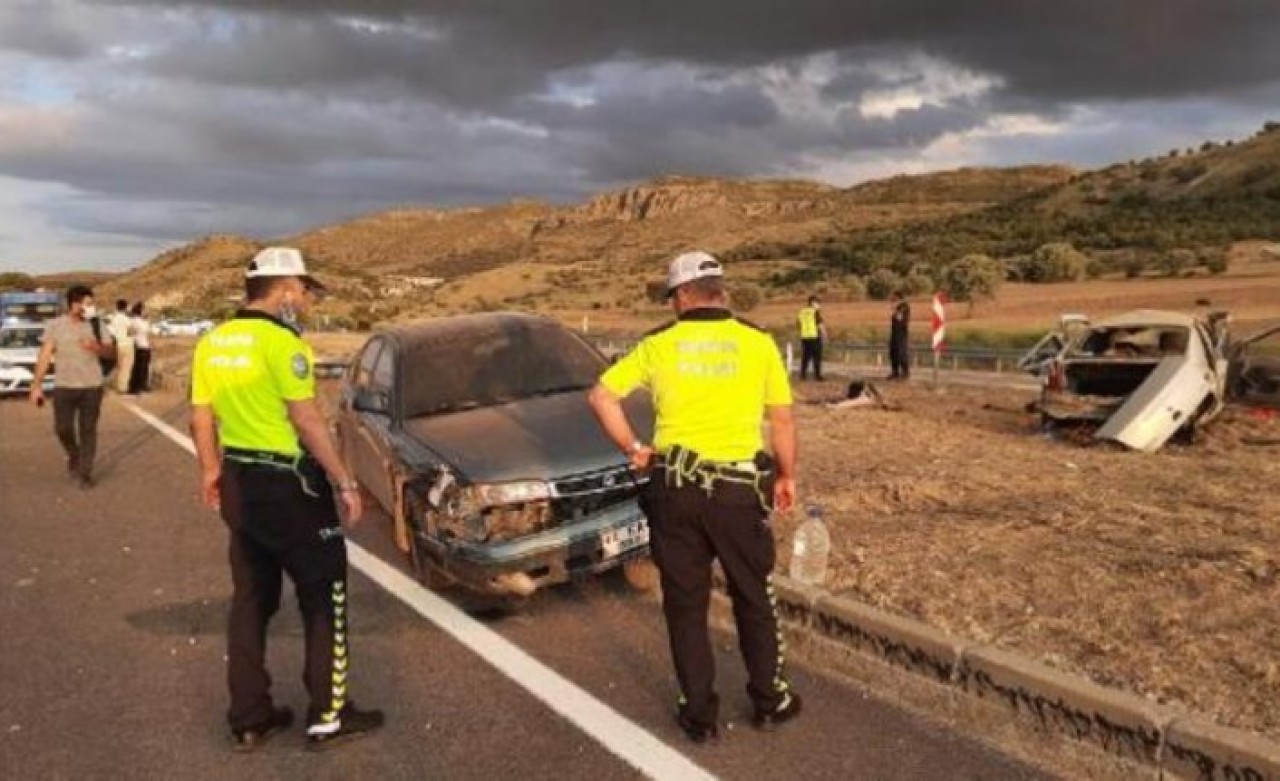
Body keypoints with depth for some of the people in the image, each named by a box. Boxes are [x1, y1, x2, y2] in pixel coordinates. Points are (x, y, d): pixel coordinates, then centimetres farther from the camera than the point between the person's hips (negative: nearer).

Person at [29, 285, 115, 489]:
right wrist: (37, 385, -5)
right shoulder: (55, 325, -1)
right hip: (64, 386, 0)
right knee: (63, 428, 0)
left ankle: (85, 474, 9)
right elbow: (45, 356, -1)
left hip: (92, 386, 0)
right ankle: (74, 456, 30)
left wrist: (97, 347, -18)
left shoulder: (95, 325, 3)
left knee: (88, 431, 1)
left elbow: (110, 351, 5)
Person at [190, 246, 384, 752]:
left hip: (239, 484, 8)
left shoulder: (212, 342, 7)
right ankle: (328, 715, 14)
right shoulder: (281, 342, -18)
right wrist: (344, 483, -14)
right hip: (288, 485, -8)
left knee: (250, 598, 17)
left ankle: (248, 718, 25)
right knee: (323, 595, 7)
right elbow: (307, 421, -20)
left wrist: (211, 471, 25)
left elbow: (202, 417, 12)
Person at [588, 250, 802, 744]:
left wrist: (633, 449, 8)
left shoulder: (659, 346, 0)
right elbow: (782, 421, 3)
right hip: (739, 488, 0)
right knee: (754, 599, 19)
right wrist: (787, 476, 17)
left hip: (675, 490, 0)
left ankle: (699, 713, 24)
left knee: (685, 604, 14)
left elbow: (601, 396, -1)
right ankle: (770, 699, 32)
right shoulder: (758, 343, -2)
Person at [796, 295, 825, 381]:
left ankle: (803, 375, 10)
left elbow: (800, 323, 14)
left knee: (805, 357, 11)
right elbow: (820, 324, -10)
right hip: (815, 336, -5)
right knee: (816, 357, 0)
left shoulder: (802, 311, 8)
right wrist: (824, 333, 2)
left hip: (804, 337, 5)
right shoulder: (816, 311, -9)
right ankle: (817, 375, -1)